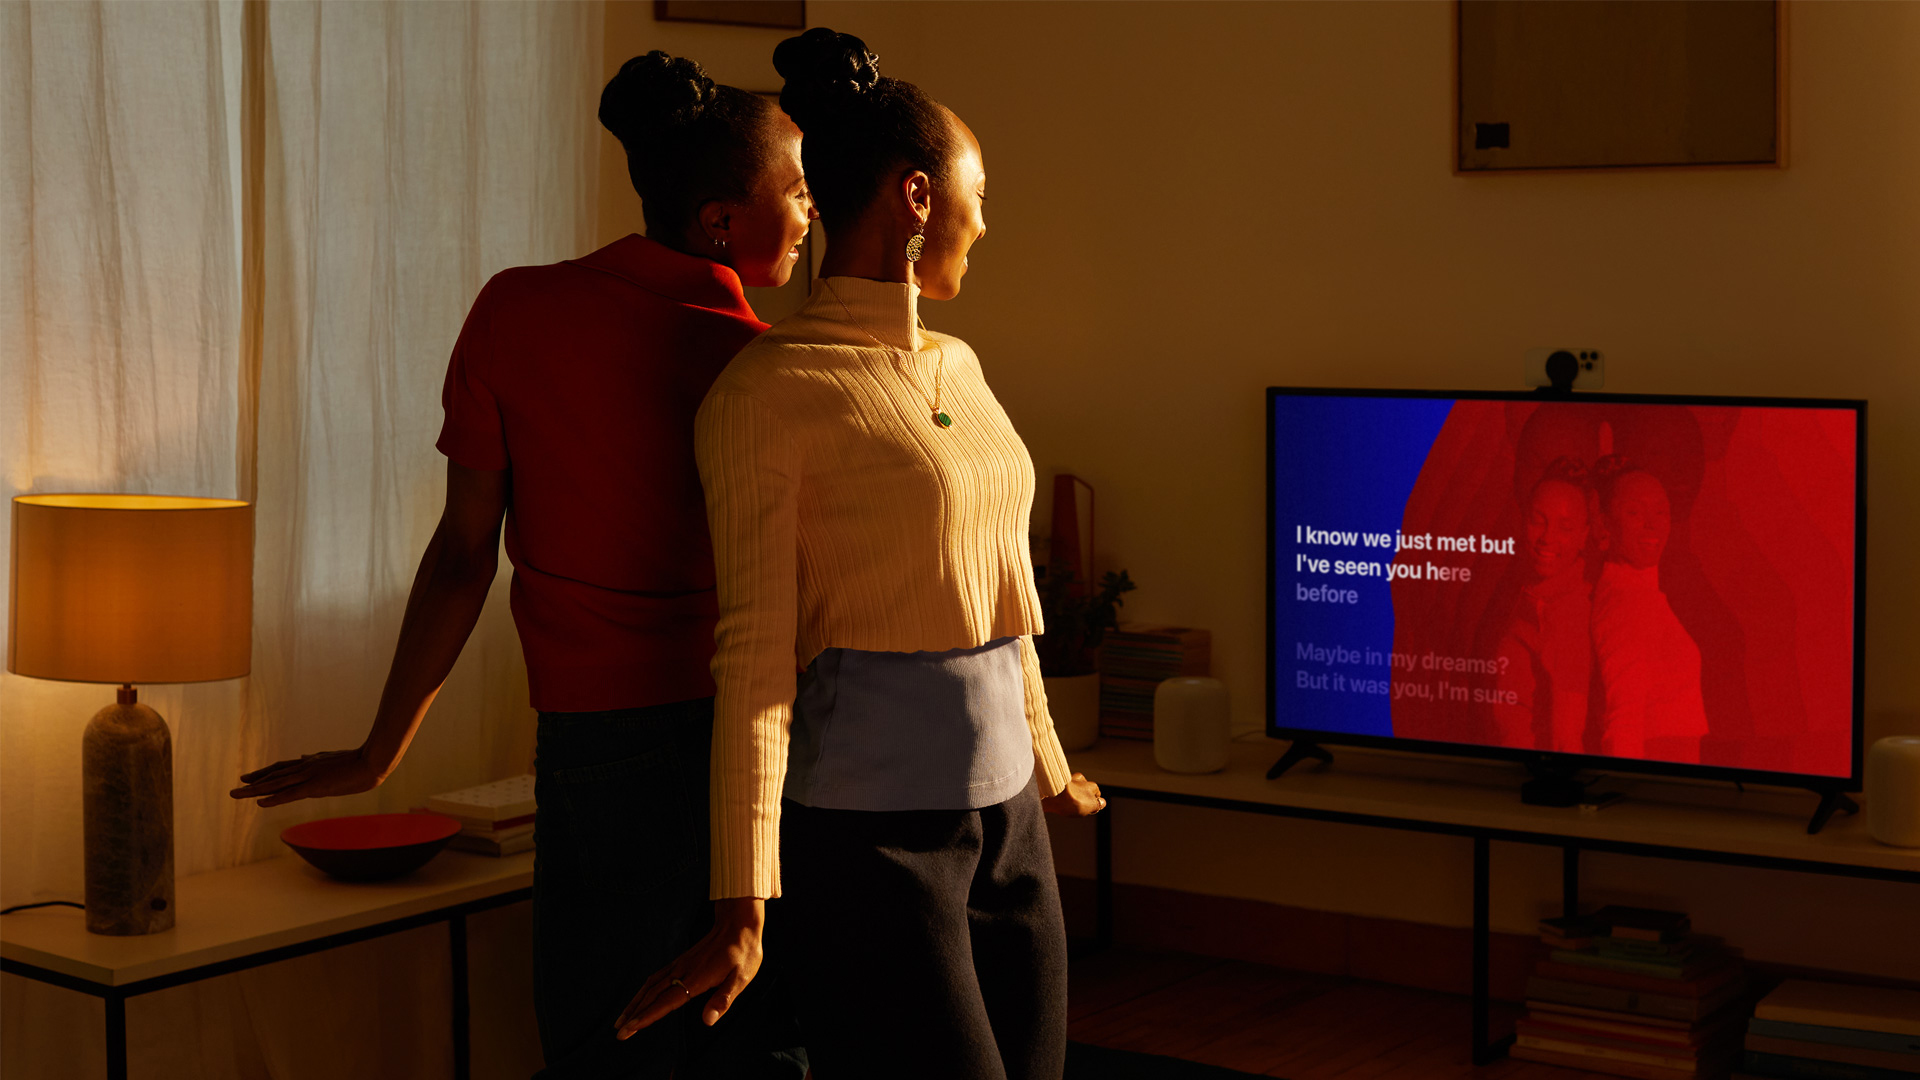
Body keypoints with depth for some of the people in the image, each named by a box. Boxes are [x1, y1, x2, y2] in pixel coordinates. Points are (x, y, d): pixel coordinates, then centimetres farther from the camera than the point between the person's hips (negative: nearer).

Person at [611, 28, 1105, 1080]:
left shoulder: (958, 369, 12)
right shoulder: (768, 390, -10)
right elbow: (756, 654, -14)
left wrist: (1048, 764, 31)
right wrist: (742, 909, -16)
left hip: (1005, 811, 8)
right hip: (871, 825, -7)